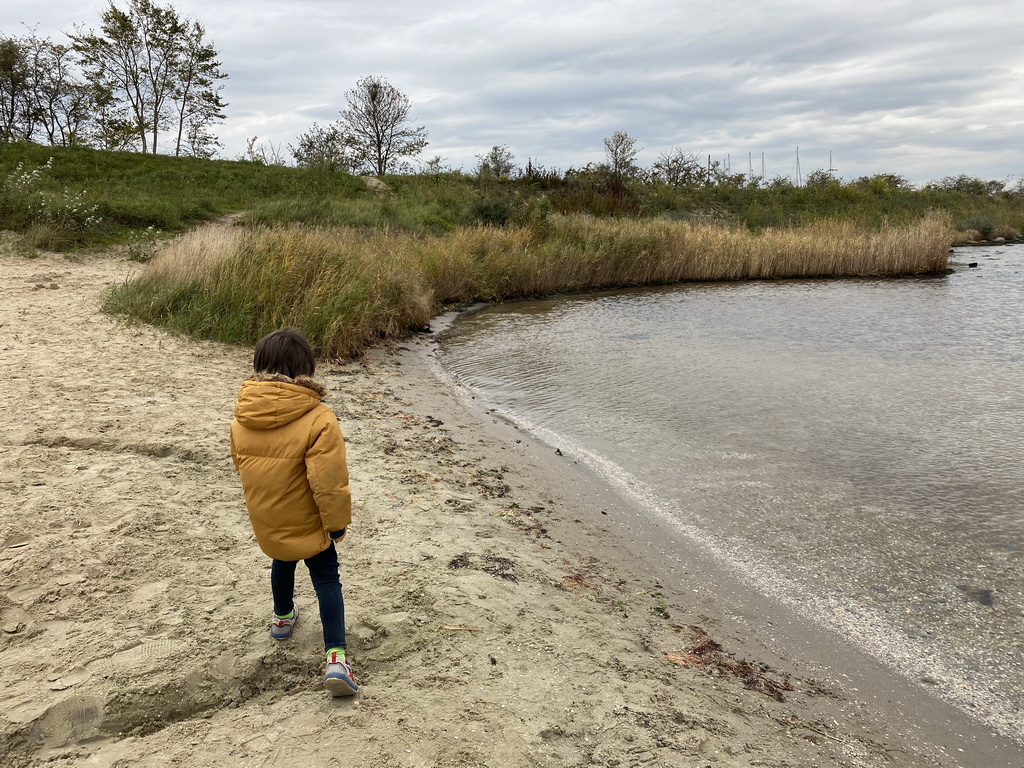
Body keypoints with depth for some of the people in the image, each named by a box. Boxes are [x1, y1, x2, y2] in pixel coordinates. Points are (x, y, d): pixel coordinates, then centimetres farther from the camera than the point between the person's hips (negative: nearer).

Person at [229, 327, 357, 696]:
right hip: (306, 522, -5)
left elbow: (242, 466, 7)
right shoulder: (318, 420, -27)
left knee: (283, 561, 31)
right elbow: (329, 482, -26)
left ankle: (282, 617, 53)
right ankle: (335, 657, -1)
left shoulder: (241, 419, -9)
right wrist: (337, 521, -11)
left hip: (265, 521, 5)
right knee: (326, 580, 8)